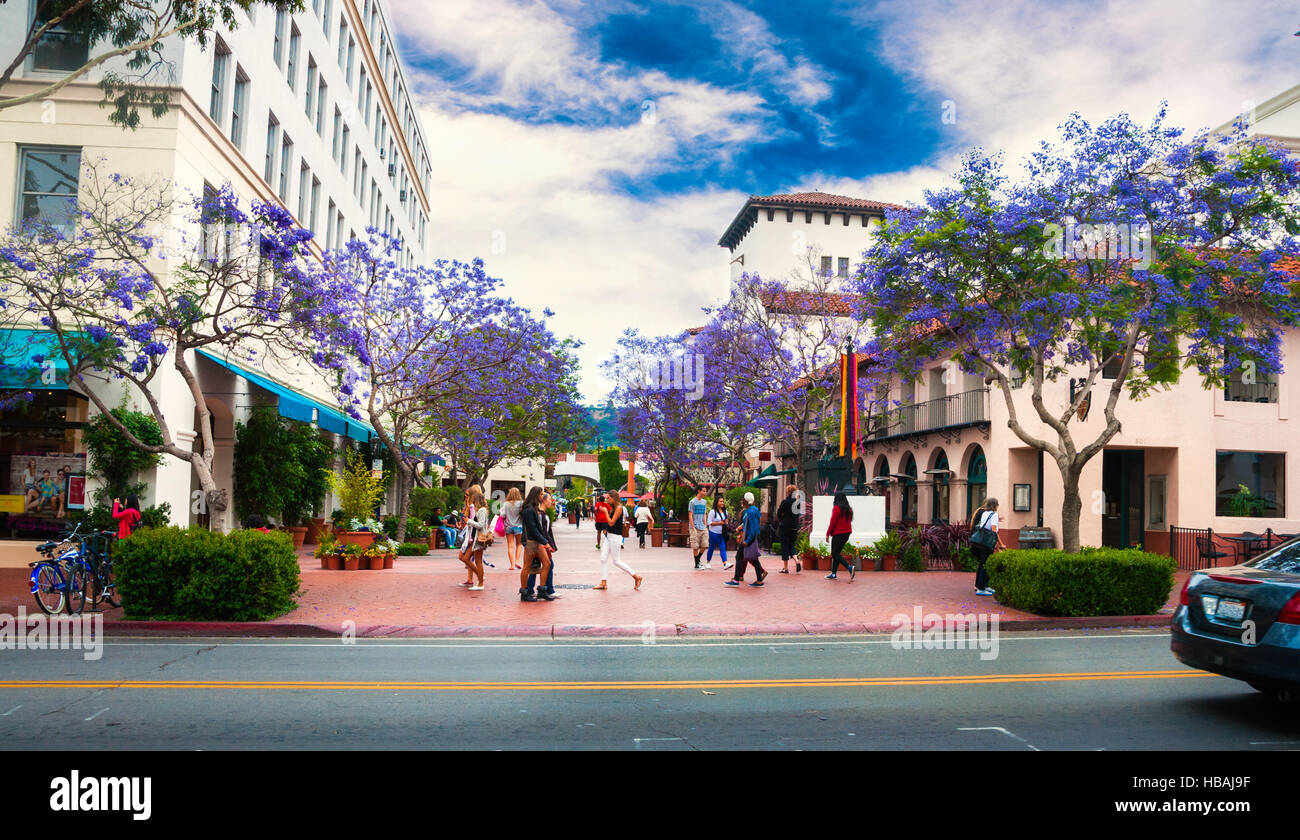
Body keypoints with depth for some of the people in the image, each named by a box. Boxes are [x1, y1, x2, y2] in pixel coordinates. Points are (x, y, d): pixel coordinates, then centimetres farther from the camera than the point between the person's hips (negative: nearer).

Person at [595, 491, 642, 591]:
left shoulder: (619, 508, -14)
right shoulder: (613, 508, 14)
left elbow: (611, 523, -18)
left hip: (615, 537, -9)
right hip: (609, 536, 9)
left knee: (616, 561, -4)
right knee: (603, 559, 4)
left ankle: (636, 577, 5)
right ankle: (603, 583, 6)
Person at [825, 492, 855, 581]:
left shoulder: (836, 508, -12)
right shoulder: (849, 509, 9)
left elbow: (832, 522, -13)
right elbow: (849, 521, 12)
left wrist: (828, 534, -6)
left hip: (838, 533, -8)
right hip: (847, 533, 8)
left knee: (835, 554, -2)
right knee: (837, 553, 12)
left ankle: (850, 567, -17)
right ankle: (834, 574, 12)